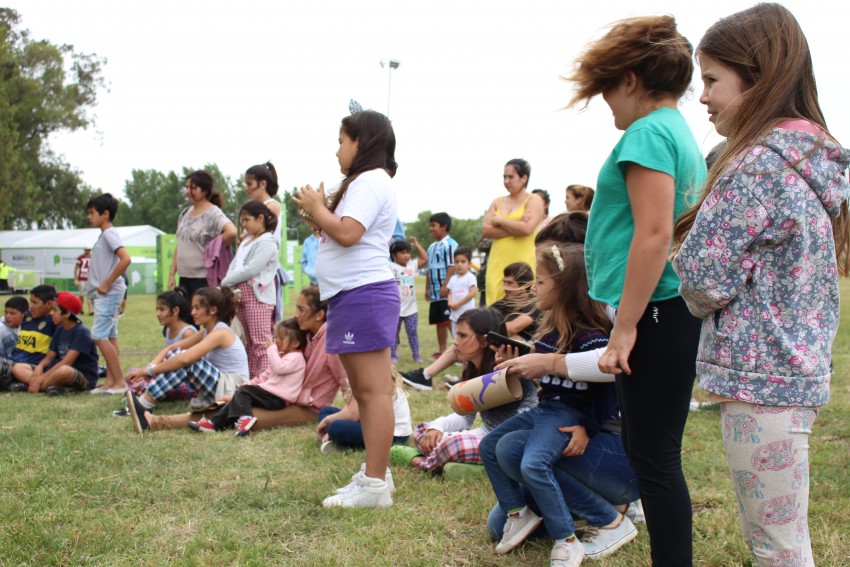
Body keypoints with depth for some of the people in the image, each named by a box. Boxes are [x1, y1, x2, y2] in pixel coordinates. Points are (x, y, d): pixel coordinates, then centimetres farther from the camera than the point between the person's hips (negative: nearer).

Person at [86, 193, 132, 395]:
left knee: (99, 336, -11)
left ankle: (120, 381, -9)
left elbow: (126, 259, -26)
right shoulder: (104, 235, 17)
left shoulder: (110, 233, -12)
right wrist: (97, 289, 12)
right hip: (103, 295, 10)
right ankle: (111, 381, 13)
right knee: (109, 337, 10)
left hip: (109, 293, -10)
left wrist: (106, 284, -21)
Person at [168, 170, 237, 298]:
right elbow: (179, 246, 17)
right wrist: (172, 274, 13)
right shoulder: (185, 213, 13)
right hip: (184, 277, 7)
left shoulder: (213, 213, -10)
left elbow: (232, 231, -29)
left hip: (204, 279, -7)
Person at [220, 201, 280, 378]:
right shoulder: (246, 241, 21)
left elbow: (250, 270, -17)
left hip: (258, 297, -9)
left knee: (261, 341, -13)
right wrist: (227, 282, -2)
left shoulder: (266, 243, -9)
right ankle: (253, 378, 15)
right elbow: (235, 265, 18)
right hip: (241, 295, 9)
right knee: (250, 342, 11)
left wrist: (225, 282, -8)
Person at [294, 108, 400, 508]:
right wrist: (319, 216, 11)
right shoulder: (365, 182, 24)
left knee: (374, 390, -11)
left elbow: (347, 234, -21)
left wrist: (317, 208, -6)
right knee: (364, 392, 13)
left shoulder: (370, 180, -9)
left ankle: (375, 485, -10)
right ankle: (373, 474, 19)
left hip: (364, 295, -11)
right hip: (352, 296, 11)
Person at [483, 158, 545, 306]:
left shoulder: (534, 201, 4)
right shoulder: (497, 202, 17)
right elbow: (485, 231, 3)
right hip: (498, 263, 4)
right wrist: (515, 227, -8)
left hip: (522, 262, -4)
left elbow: (527, 229, -13)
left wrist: (499, 221, -1)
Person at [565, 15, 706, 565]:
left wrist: (624, 328, -18)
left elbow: (654, 234, -21)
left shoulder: (648, 132, -13)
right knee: (649, 448, 18)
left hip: (658, 315, -10)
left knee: (655, 456, -3)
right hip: (678, 314, 10)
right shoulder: (681, 132, 17)